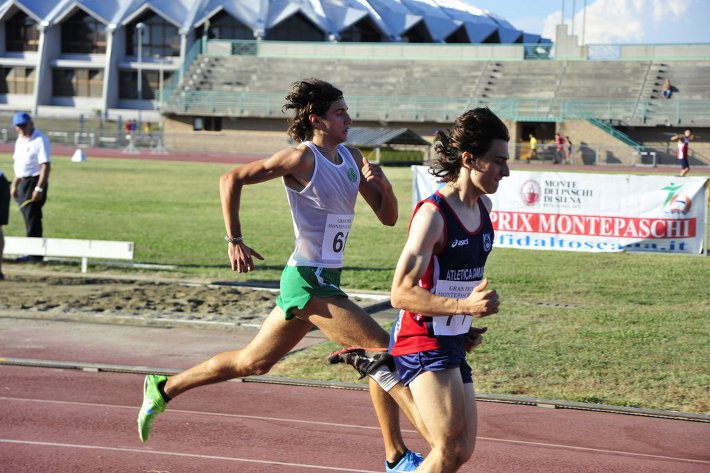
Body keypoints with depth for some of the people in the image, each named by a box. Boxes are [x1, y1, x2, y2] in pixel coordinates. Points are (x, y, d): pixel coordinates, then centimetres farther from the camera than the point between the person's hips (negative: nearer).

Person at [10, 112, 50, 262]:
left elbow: (45, 166, -19)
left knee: (32, 218, -9)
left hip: (35, 181, -9)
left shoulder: (40, 140, -14)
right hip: (23, 181, 9)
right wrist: (14, 184, 19)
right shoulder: (20, 140, 13)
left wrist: (39, 188, -24)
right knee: (28, 217, 11)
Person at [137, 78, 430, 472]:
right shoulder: (303, 159, -12)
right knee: (383, 348, -13)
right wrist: (234, 240, -14)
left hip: (325, 281, 9)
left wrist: (381, 182, -6)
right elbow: (232, 179, -10)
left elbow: (388, 216, 13)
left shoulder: (351, 157, 11)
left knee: (253, 362, 16)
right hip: (308, 281, -9)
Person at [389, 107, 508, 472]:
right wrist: (466, 306, -32)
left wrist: (468, 326, 16)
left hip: (453, 345, 9)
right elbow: (401, 293, -23)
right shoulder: (432, 214, -18)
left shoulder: (483, 206, 8)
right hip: (422, 344, -9)